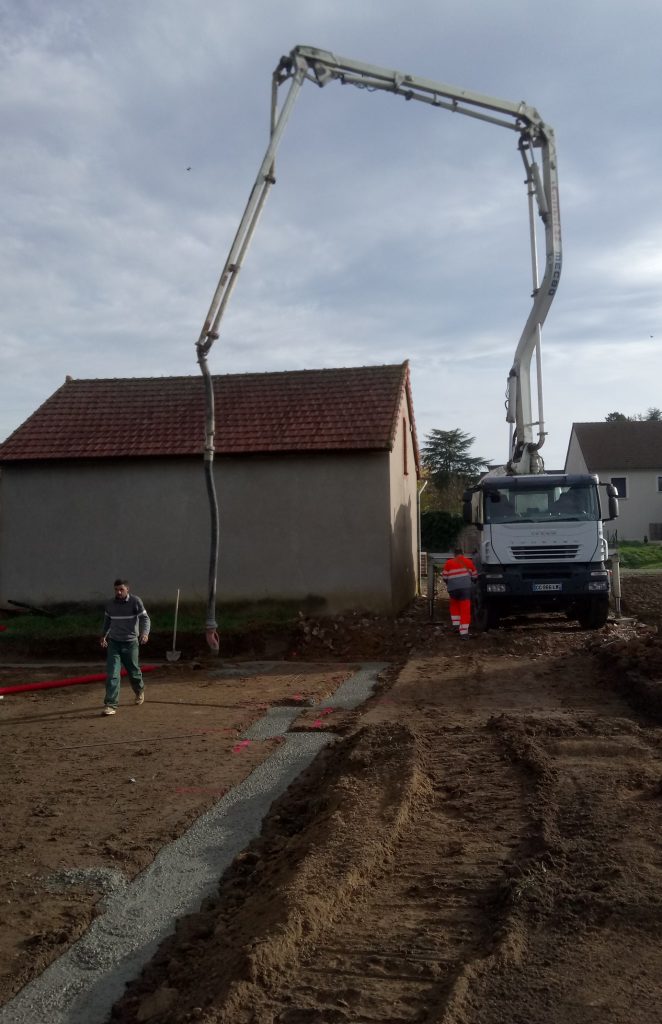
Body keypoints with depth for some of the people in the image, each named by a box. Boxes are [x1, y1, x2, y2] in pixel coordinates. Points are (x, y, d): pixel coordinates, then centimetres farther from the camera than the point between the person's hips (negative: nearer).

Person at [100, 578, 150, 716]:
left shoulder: (135, 601, -9)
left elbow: (145, 618, -11)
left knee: (133, 671, 12)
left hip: (130, 642, -2)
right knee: (112, 673, -10)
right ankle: (110, 704, -10)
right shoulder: (110, 604, 2)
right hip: (114, 642, 2)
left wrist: (145, 633, -27)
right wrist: (104, 635, 24)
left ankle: (140, 691, 43)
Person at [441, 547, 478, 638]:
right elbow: (474, 576, 15)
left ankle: (456, 624, 20)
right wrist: (471, 582, 36)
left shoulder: (448, 563, 6)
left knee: (454, 605, 27)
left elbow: (444, 577, 6)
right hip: (466, 587, -1)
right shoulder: (468, 561, 9)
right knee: (465, 610, -1)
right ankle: (464, 632, -8)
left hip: (453, 588, 1)